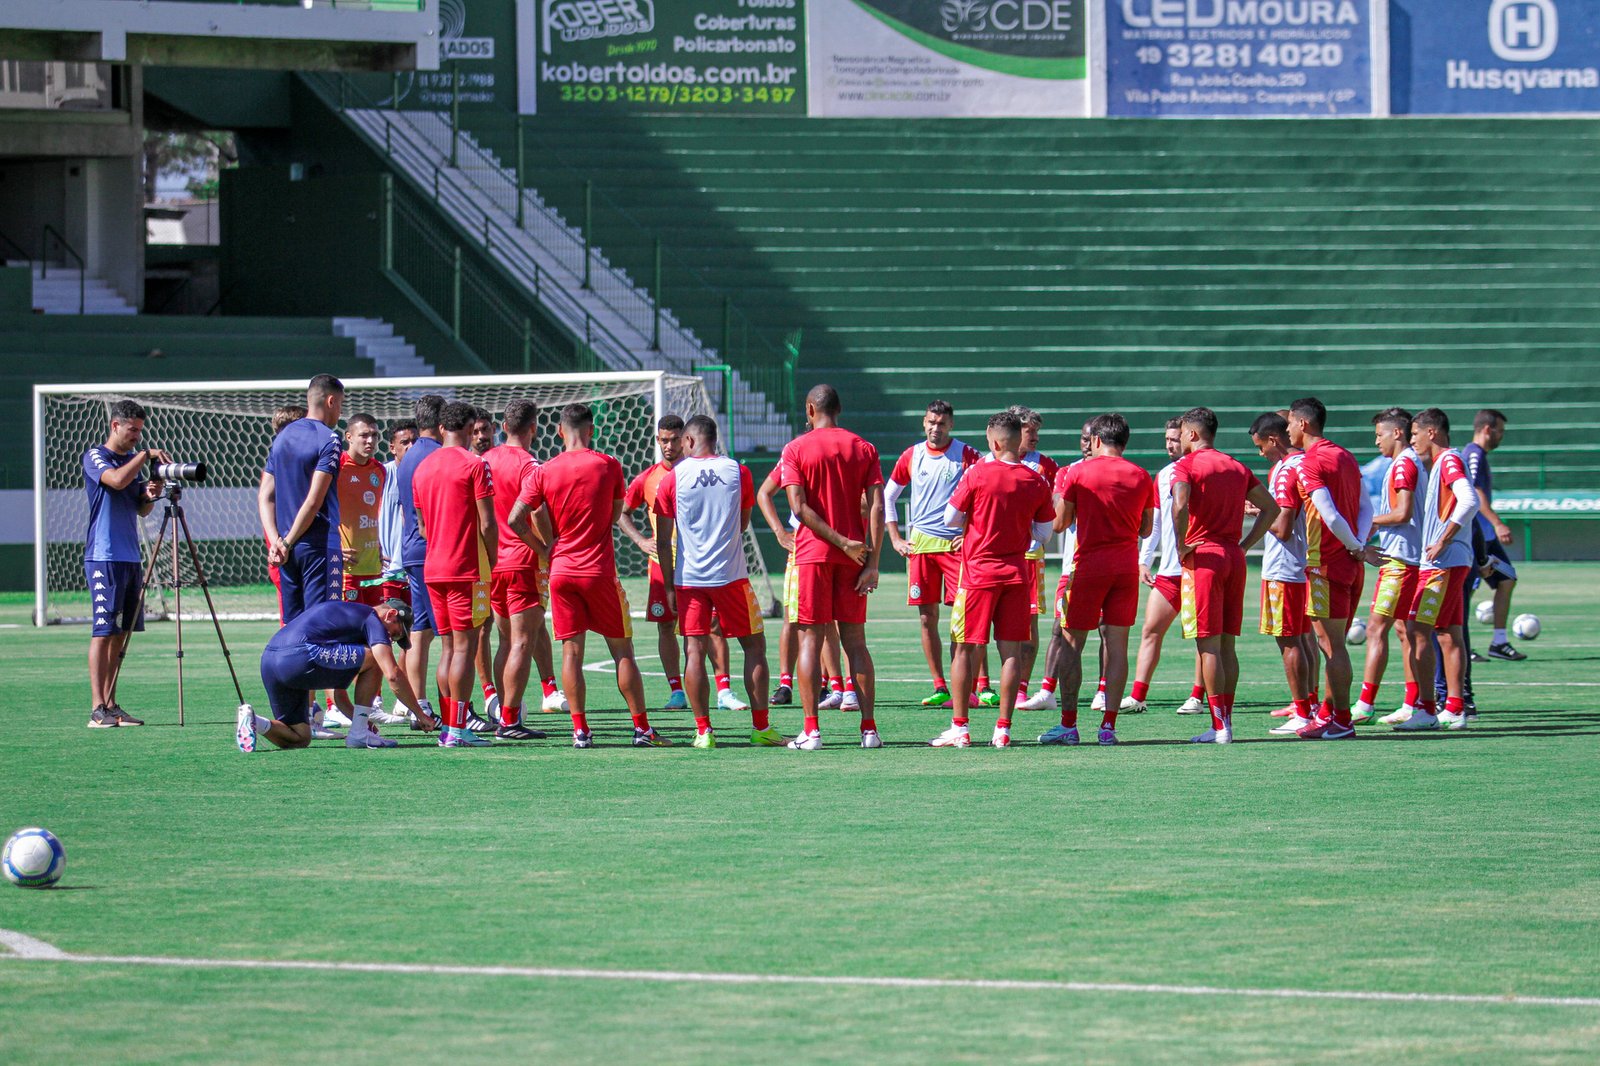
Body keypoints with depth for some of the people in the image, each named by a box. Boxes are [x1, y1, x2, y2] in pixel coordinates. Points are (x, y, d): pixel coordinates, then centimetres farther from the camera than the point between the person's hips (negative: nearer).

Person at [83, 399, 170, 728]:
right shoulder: (95, 457, -4)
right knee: (104, 630, -10)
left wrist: (151, 495, -1)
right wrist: (145, 454, -17)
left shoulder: (133, 460, 17)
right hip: (103, 556, -8)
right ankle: (98, 709, -12)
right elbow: (116, 480, -24)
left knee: (121, 631, 7)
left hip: (130, 557, 8)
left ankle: (111, 705, 10)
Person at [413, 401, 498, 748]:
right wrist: (494, 564, -3)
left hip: (432, 569, 7)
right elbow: (487, 524, -11)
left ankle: (447, 726, 9)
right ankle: (457, 729, -11)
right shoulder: (474, 464, -8)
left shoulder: (422, 467, 13)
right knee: (464, 645, -6)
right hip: (466, 569, -7)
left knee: (447, 647, 11)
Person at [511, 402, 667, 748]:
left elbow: (516, 517, -6)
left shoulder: (545, 472, -1)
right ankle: (642, 728, 6)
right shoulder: (608, 466, -3)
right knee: (622, 650, 5)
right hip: (600, 571, -1)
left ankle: (580, 730, -1)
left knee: (571, 651, 4)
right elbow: (615, 514, 8)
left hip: (561, 570, 1)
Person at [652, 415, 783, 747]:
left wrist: (669, 586, 6)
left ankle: (703, 731, -3)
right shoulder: (738, 472, 3)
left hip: (688, 579, 0)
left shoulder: (672, 479, 0)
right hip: (731, 575, 0)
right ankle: (761, 728, 8)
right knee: (754, 647, 9)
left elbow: (663, 541, 0)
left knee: (695, 652, 2)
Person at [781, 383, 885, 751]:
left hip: (812, 554, -3)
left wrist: (842, 542, -11)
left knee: (810, 638, 0)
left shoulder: (796, 449, -2)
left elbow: (799, 507, -12)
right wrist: (872, 562, -4)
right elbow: (877, 507, -3)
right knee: (855, 640, 8)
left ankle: (811, 731, -6)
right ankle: (869, 729, 3)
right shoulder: (863, 449, 6)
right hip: (854, 557, 3)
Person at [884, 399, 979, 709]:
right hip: (920, 544, 3)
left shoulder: (966, 455, 0)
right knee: (927, 617, 1)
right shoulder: (912, 456, 8)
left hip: (956, 544, -3)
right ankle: (939, 687, 7)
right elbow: (887, 497, 18)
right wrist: (896, 539, 11)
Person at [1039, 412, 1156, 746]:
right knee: (1116, 644, 4)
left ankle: (1068, 725, 0)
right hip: (1127, 566, 3)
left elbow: (1060, 523, -1)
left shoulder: (1077, 473, -5)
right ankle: (1108, 726, -1)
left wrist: (1059, 490, 15)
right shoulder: (1141, 476, 5)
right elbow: (1147, 529, 11)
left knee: (1072, 643, 4)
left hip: (1089, 565, -3)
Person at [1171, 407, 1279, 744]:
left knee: (1208, 645, -6)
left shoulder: (1187, 464, -5)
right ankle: (1226, 722, 10)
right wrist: (1244, 545, 14)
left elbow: (1180, 505, -23)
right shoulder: (1237, 467, 14)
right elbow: (1270, 507, 16)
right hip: (1234, 558, 6)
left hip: (1203, 558, -6)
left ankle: (1219, 726, -10)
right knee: (1227, 645, 10)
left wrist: (1181, 547, -11)